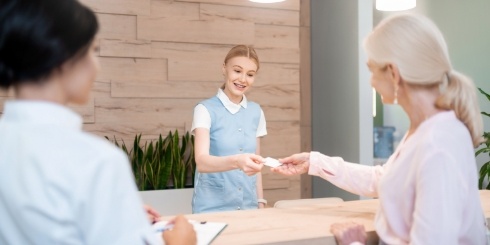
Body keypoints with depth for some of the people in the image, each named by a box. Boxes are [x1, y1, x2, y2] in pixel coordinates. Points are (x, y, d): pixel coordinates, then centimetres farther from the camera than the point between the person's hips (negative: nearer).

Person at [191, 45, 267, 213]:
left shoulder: (256, 112, 7)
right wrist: (236, 161, -38)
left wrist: (260, 202, 10)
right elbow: (202, 162, -22)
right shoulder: (205, 109, -8)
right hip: (212, 208, -4)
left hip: (248, 206, 4)